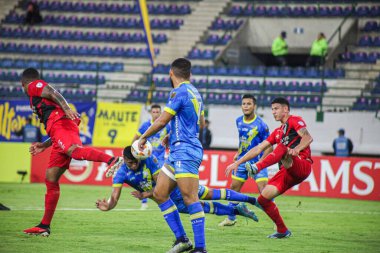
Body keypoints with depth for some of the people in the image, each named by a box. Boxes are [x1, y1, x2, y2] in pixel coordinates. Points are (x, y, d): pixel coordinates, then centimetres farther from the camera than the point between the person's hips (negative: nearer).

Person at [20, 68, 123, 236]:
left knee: (73, 150, -38)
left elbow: (52, 93, -6)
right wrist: (44, 145, 42)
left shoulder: (34, 86, 16)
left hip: (60, 123, -9)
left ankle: (112, 161, -63)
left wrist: (66, 108, -22)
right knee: (51, 178, 8)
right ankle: (44, 226, 9)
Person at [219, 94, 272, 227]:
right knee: (234, 188, 11)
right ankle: (231, 218, 28)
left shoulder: (260, 124, -16)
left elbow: (268, 146, -14)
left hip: (257, 162, -7)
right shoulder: (239, 121, 4)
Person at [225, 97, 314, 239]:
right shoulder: (278, 132, 29)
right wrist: (237, 163, 21)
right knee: (263, 198, -4)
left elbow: (307, 137, -14)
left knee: (282, 147, -33)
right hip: (288, 172, 8)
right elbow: (258, 149, 27)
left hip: (302, 165, -8)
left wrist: (297, 149, -35)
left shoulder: (294, 121, 5)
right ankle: (282, 231, 5)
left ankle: (256, 168, -49)